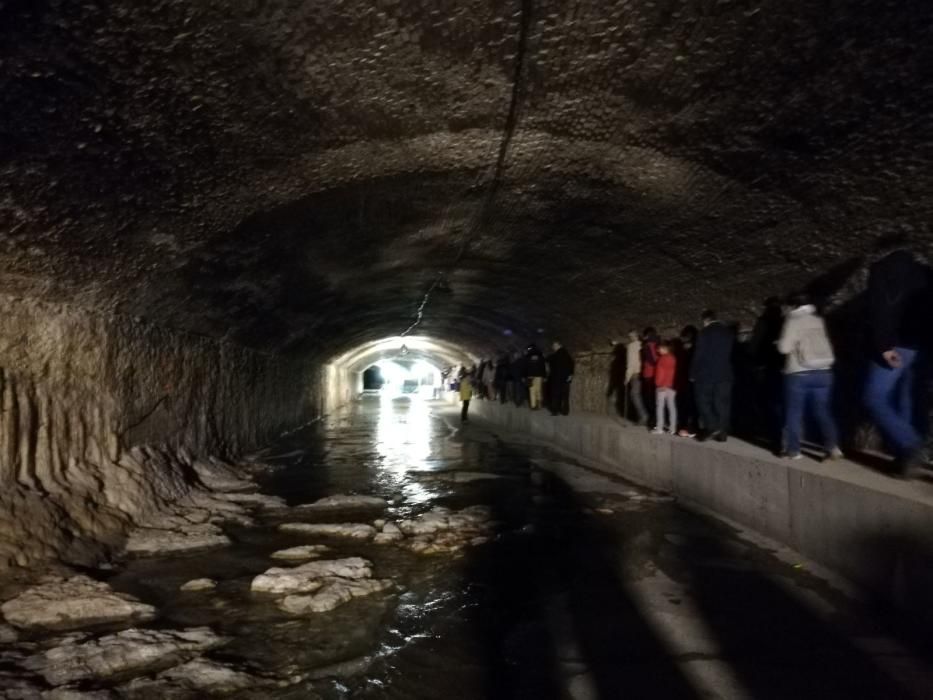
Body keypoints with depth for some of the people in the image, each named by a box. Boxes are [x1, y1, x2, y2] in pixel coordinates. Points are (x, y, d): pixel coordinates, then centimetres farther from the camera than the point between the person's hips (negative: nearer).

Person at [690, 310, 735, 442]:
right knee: (722, 403, 6)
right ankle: (722, 432, 5)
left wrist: (693, 374, -4)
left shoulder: (705, 332, -7)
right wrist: (728, 369, 17)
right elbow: (733, 354, 13)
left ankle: (711, 427, -7)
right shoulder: (729, 332, 11)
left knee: (703, 400, 5)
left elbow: (699, 355, -10)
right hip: (725, 374, 5)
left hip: (707, 373, -5)